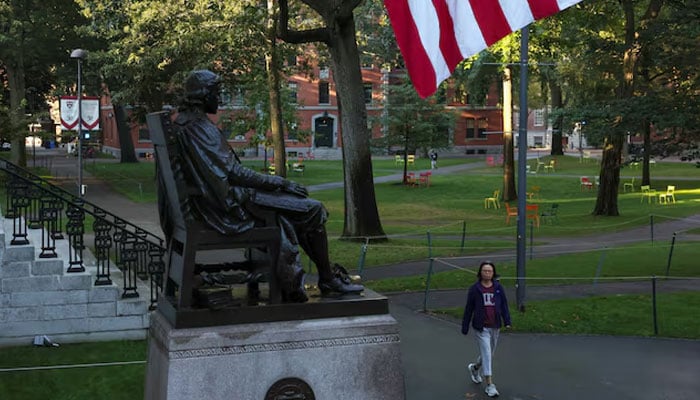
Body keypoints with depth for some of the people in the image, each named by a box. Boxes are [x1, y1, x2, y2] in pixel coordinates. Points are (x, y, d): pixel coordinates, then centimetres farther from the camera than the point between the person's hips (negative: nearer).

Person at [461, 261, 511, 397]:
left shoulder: (498, 288, 2)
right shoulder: (474, 289, -4)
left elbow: (504, 305, 3)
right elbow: (468, 309, 0)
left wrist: (507, 321, -11)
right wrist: (465, 327, 2)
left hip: (495, 327, 4)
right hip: (481, 328, -4)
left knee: (490, 354, 17)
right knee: (486, 354, -11)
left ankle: (474, 368, 46)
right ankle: (490, 385, -8)